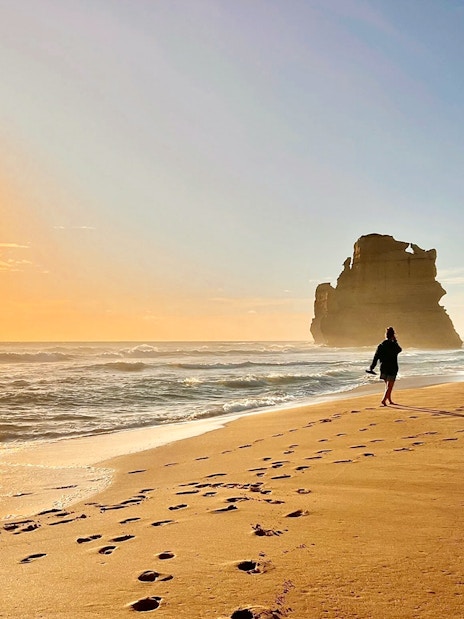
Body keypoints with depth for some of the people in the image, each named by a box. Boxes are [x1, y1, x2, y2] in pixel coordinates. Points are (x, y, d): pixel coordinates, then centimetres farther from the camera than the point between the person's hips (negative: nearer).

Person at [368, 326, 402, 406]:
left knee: (388, 385, 19)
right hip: (392, 368, -5)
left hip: (383, 368, 5)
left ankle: (389, 400, 28)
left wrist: (371, 367, 4)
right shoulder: (394, 345, -12)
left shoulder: (381, 345, 0)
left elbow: (376, 357, 0)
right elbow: (400, 350, 11)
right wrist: (395, 341, 15)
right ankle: (384, 400, -16)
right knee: (389, 386, -2)